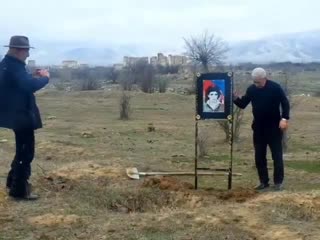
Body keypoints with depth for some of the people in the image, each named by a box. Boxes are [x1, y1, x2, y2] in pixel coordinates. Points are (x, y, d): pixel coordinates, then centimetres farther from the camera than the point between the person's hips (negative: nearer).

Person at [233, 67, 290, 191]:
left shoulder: (275, 87, -11)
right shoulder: (251, 89, 0)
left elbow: (285, 103, -7)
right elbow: (243, 104, 3)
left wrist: (284, 118, -19)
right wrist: (236, 98, -18)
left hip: (274, 127, -4)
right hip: (258, 127, 4)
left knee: (277, 155, 1)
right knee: (259, 156, 7)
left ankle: (278, 182, 10)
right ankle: (264, 181, 17)